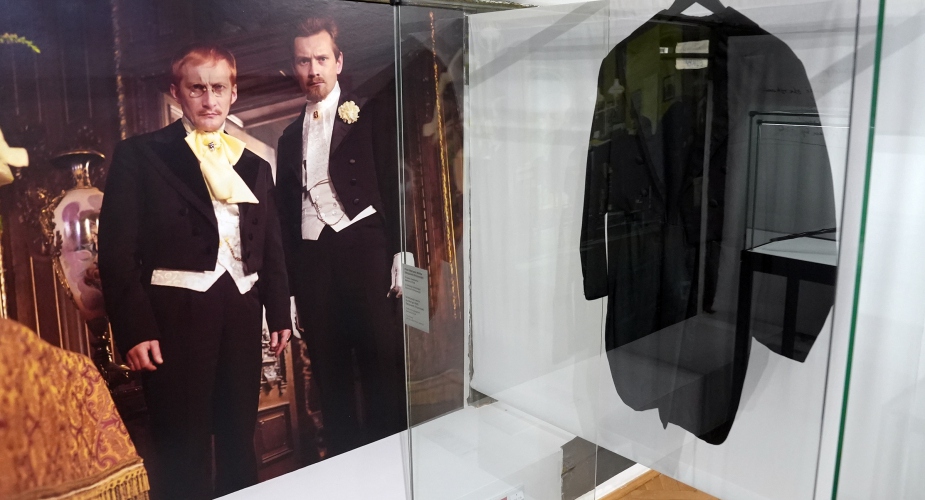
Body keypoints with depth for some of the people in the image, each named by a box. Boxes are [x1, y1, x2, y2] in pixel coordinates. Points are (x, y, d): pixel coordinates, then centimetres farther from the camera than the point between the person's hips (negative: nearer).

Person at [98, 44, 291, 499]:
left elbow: (272, 249, 16)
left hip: (242, 312, 4)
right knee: (183, 445, 5)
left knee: (240, 439, 15)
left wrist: (279, 313, 11)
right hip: (176, 314, -4)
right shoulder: (139, 155, 1)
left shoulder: (254, 166, 14)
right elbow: (117, 249, -5)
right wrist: (133, 328, -12)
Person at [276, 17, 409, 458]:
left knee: (381, 363, -4)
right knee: (330, 372, 9)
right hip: (312, 260, 5)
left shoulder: (371, 114, 6)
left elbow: (395, 186, -2)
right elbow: (286, 214, 16)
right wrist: (291, 287, 11)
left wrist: (400, 256, -12)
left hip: (364, 250, -4)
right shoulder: (290, 136, 19)